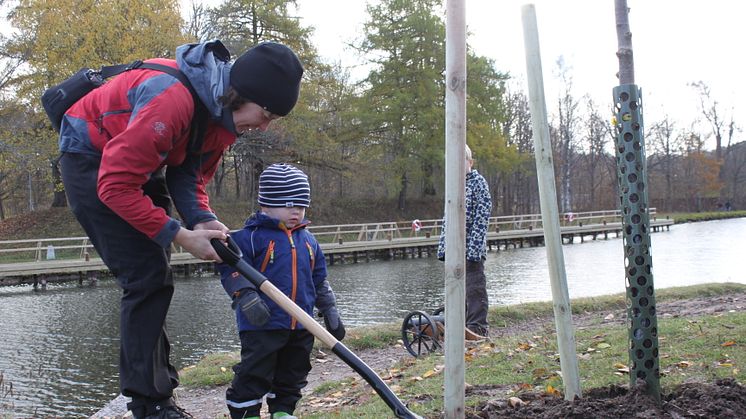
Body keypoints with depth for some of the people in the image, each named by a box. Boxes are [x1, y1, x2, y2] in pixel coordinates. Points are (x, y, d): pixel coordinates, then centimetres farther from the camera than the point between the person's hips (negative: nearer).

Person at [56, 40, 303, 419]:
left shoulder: (225, 108, -8)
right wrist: (181, 236, -30)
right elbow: (115, 185, -34)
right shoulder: (172, 98, -37)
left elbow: (190, 173, 2)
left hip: (139, 163, 9)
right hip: (91, 159, -9)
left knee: (154, 281, 9)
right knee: (147, 278, -14)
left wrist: (202, 219, -17)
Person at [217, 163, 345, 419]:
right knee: (255, 372, -1)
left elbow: (320, 280, 19)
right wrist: (247, 297, -24)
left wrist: (330, 312, 19)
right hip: (262, 324, -6)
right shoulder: (251, 236, -8)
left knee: (293, 374, 16)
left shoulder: (308, 240, 12)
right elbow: (232, 269, -12)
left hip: (301, 326, 6)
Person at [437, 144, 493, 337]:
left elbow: (482, 217, -12)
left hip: (471, 248, -7)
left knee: (475, 288, -3)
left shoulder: (478, 182, -5)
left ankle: (478, 327, 2)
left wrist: (473, 247, -18)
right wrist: (443, 245, 11)